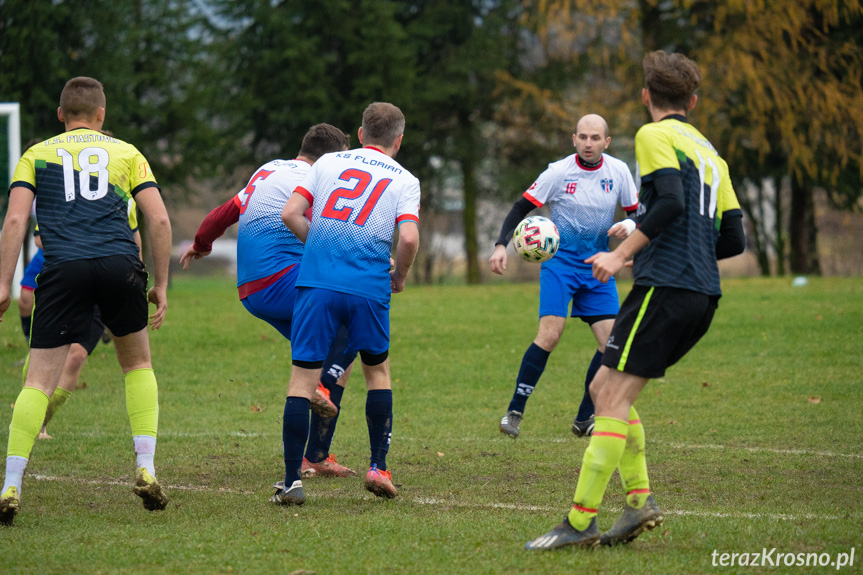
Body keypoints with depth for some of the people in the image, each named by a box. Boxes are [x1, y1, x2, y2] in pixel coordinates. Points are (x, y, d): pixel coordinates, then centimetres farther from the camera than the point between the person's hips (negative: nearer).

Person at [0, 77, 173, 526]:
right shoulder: (126, 153, 20)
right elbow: (160, 221, 10)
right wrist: (160, 286, 16)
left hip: (63, 269, -1)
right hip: (120, 265, 1)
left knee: (39, 382, 1)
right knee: (138, 365, 22)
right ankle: (145, 470, 11)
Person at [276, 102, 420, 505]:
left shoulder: (329, 163, 14)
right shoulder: (405, 181, 9)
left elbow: (290, 214, 7)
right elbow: (409, 237, -7)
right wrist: (399, 275, 11)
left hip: (316, 280, 1)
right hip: (368, 286, 0)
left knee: (302, 378, 1)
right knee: (377, 370, 21)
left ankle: (292, 481, -4)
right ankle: (378, 467, 18)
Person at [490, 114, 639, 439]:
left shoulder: (618, 172, -1)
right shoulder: (559, 172, -10)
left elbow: (637, 213, 10)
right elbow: (521, 208, -6)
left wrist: (628, 226, -14)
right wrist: (501, 245, -20)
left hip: (597, 266, 4)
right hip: (560, 262, -4)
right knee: (549, 335, -20)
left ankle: (584, 419, 8)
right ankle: (514, 412, -10)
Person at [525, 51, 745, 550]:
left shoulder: (655, 136, 0)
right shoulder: (709, 152, 23)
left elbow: (670, 201, -18)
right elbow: (734, 238, 18)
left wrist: (623, 253, -13)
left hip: (665, 285, -8)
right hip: (703, 296, 8)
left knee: (613, 398, -10)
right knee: (605, 389, 15)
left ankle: (581, 521, -14)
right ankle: (640, 500, 6)